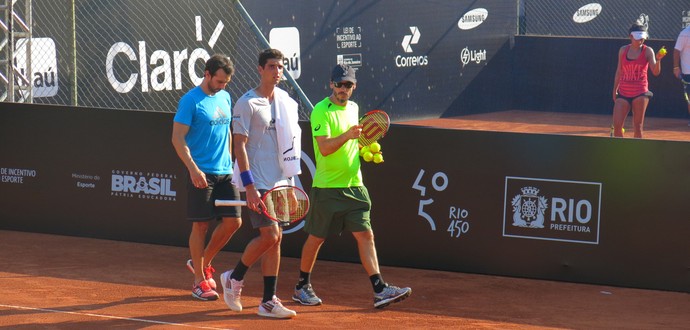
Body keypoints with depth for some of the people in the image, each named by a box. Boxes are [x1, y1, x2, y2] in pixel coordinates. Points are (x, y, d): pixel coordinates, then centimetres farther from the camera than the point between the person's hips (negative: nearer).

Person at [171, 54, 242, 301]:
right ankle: (199, 281, 9)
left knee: (233, 221, 2)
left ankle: (203, 263, 23)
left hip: (225, 173, 7)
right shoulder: (190, 100, -9)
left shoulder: (225, 98, 12)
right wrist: (193, 168, -22)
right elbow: (178, 138, -13)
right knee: (201, 226, -1)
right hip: (202, 174, -7)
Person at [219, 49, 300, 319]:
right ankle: (234, 278, 10)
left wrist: (290, 179, 14)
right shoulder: (247, 103, -9)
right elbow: (240, 146, -12)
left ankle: (268, 301, 9)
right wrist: (250, 187, -18)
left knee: (275, 238, 5)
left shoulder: (286, 101, 11)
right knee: (270, 235, -13)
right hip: (258, 182, -6)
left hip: (280, 180, 7)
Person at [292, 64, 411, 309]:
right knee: (316, 238, 6)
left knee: (365, 235, -3)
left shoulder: (353, 108, 12)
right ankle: (302, 287, 23)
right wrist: (347, 136, -35)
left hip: (354, 185, 6)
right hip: (327, 188, -6)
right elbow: (324, 147, -22)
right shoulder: (321, 111, -11)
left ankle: (380, 290, -7)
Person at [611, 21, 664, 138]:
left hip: (640, 93, -3)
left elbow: (655, 72, -13)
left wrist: (658, 60, -32)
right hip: (623, 92, 3)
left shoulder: (647, 51, -2)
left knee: (638, 126, -2)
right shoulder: (623, 50, 7)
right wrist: (615, 90, 15)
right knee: (617, 125, -4)